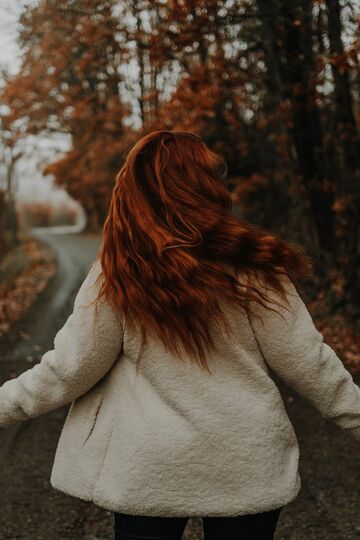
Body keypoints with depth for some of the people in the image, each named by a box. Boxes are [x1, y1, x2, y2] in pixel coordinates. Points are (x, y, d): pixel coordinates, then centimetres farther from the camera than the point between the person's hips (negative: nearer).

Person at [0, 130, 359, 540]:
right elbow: (307, 364, -7)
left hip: (148, 469, 0)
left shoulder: (117, 276, -11)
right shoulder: (252, 269, -12)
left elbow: (68, 369, -6)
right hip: (247, 466, 0)